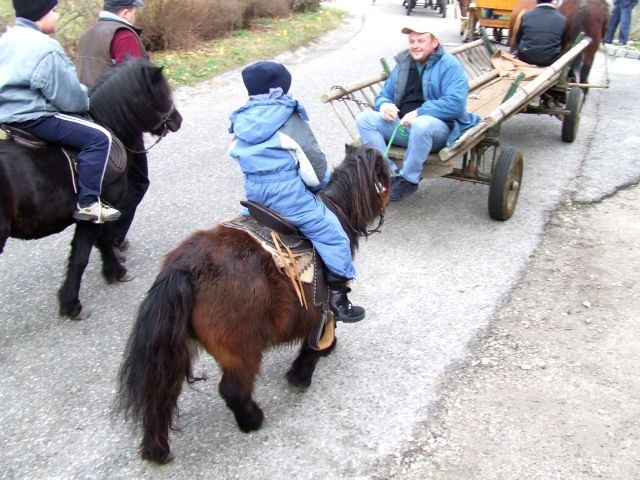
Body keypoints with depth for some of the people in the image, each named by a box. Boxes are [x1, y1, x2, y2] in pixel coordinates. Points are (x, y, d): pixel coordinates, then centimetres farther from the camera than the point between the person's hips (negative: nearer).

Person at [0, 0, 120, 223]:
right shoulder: (44, 48, -18)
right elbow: (68, 96, -16)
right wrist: (85, 104, 7)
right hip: (32, 117, -11)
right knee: (98, 137, -13)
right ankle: (88, 203, -15)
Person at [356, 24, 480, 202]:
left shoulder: (449, 65, -5)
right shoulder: (403, 65, 13)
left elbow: (455, 104, -17)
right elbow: (384, 95, 19)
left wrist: (419, 113, -25)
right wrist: (384, 105, -7)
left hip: (438, 127, -6)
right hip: (402, 126, 6)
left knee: (421, 124, -41)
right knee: (365, 118, -15)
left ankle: (408, 180, -21)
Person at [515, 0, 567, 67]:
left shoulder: (526, 16, -3)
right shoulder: (562, 19, -2)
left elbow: (518, 40, 11)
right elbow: (563, 43, 11)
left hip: (525, 58, 0)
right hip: (550, 61, 1)